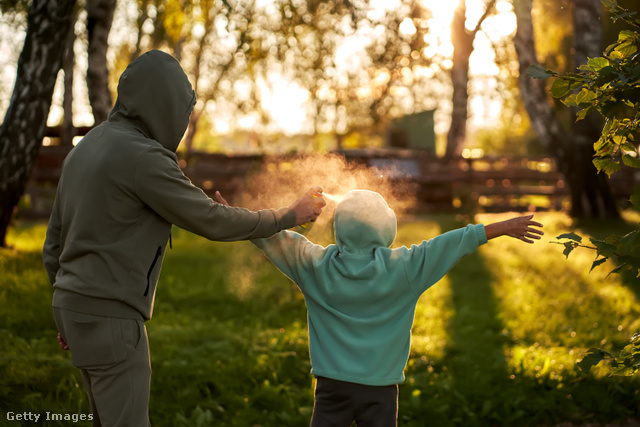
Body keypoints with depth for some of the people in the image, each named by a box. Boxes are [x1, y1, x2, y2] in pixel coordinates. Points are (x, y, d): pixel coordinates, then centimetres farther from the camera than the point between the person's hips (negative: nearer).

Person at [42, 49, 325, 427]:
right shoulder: (142, 157, -18)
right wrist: (288, 217, 0)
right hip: (110, 315, -10)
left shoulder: (85, 148, 11)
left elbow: (55, 239, 16)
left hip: (77, 305, 10)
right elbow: (212, 221, -13)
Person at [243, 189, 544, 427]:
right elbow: (455, 242, -5)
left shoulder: (316, 265, -5)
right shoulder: (401, 267, -10)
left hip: (331, 387, 1)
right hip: (380, 388, -1)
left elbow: (273, 236, 5)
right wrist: (504, 227, 2)